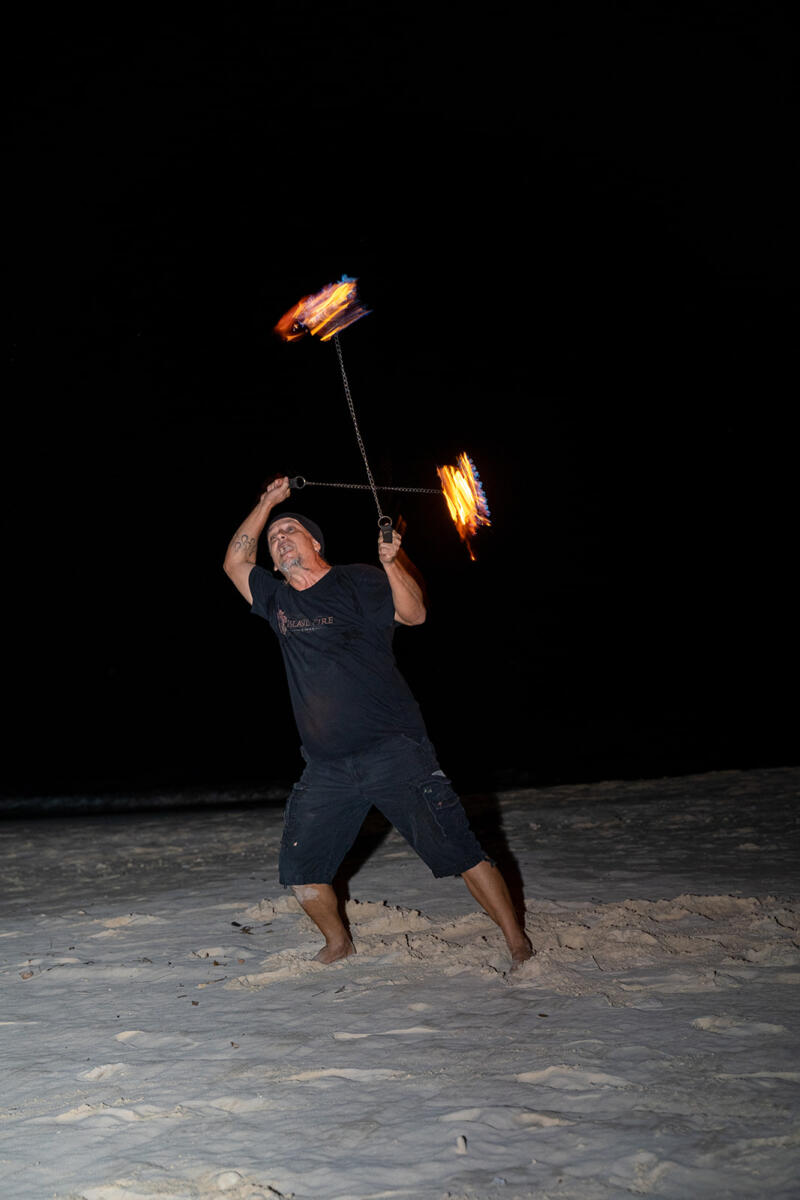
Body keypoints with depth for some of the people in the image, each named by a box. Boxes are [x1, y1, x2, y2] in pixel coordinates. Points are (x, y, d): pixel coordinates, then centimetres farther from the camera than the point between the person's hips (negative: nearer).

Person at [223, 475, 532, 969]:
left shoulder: (357, 582, 0)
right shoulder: (278, 601, 16)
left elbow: (414, 614, -12)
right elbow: (235, 562, 19)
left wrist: (392, 563, -30)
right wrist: (267, 503, 13)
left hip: (394, 751, -5)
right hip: (327, 769, 5)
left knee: (459, 850, -10)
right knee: (301, 870, 5)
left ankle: (519, 945, -3)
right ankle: (339, 943, 28)